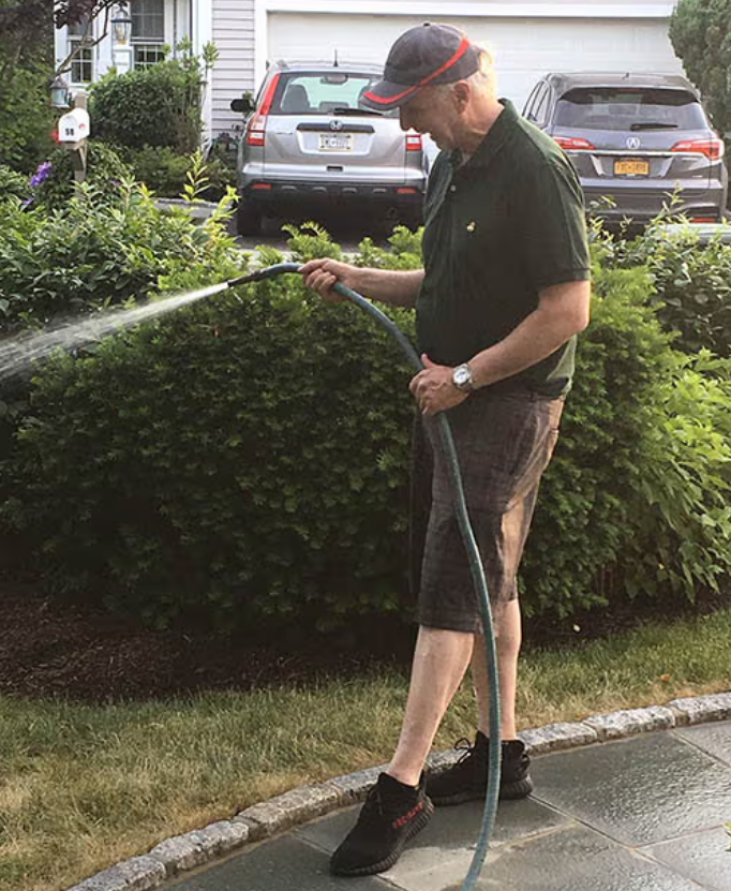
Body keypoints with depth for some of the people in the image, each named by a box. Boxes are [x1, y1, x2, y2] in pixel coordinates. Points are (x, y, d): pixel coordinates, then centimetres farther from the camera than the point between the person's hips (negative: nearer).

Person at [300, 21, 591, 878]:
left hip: (508, 405, -9)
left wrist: (464, 377, -18)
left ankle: (401, 787, -3)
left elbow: (569, 308, -22)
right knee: (487, 580, 14)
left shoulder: (535, 172, -18)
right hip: (451, 396, 9)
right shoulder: (451, 165, 11)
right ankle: (501, 753, 27)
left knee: (452, 588, -8)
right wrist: (353, 279, 9)